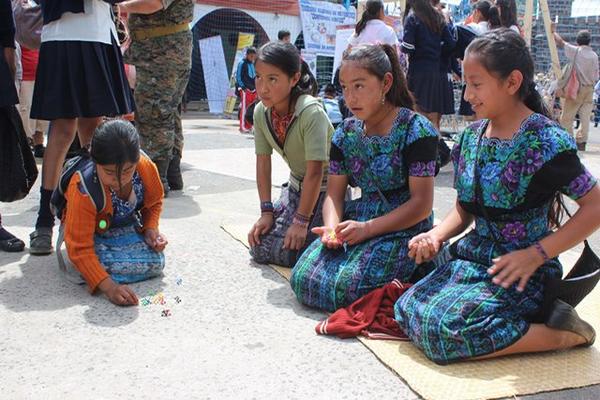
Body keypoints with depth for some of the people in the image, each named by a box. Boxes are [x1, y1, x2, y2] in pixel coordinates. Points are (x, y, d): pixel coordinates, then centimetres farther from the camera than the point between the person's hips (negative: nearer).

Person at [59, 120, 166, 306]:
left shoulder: (146, 167, -24)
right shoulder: (82, 189, -36)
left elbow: (154, 202, 3)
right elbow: (79, 248, -35)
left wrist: (151, 229, -17)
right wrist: (109, 287, -47)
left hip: (126, 227, 5)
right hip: (92, 233, -4)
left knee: (156, 262, -19)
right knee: (107, 264, -34)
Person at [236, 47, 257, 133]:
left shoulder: (254, 64, 15)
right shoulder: (242, 63, -5)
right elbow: (238, 76, -7)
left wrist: (256, 87, 13)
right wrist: (242, 86, -15)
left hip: (253, 90, 7)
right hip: (245, 90, -6)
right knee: (244, 108, -8)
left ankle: (248, 126, 15)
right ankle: (242, 127, -7)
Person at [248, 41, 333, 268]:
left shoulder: (311, 112, -29)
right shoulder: (261, 112, -9)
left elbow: (315, 172, -28)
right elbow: (263, 162, -5)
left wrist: (301, 221, -25)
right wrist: (266, 211, -8)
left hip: (327, 188, -6)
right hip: (296, 185, 7)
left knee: (288, 251, -16)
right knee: (260, 248, 1)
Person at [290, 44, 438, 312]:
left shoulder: (415, 130, -10)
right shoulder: (346, 133, 9)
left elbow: (422, 202, -13)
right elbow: (334, 193, 10)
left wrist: (367, 228, -21)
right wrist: (332, 227, -13)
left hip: (403, 227, -5)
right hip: (357, 221, 6)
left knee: (347, 285, -27)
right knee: (304, 277, -14)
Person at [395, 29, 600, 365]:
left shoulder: (545, 141, -15)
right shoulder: (472, 136, 6)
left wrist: (535, 255, -19)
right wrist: (436, 236, -6)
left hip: (522, 269, -7)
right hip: (473, 256, 7)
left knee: (444, 329, -24)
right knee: (408, 311, -8)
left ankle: (563, 333, -6)